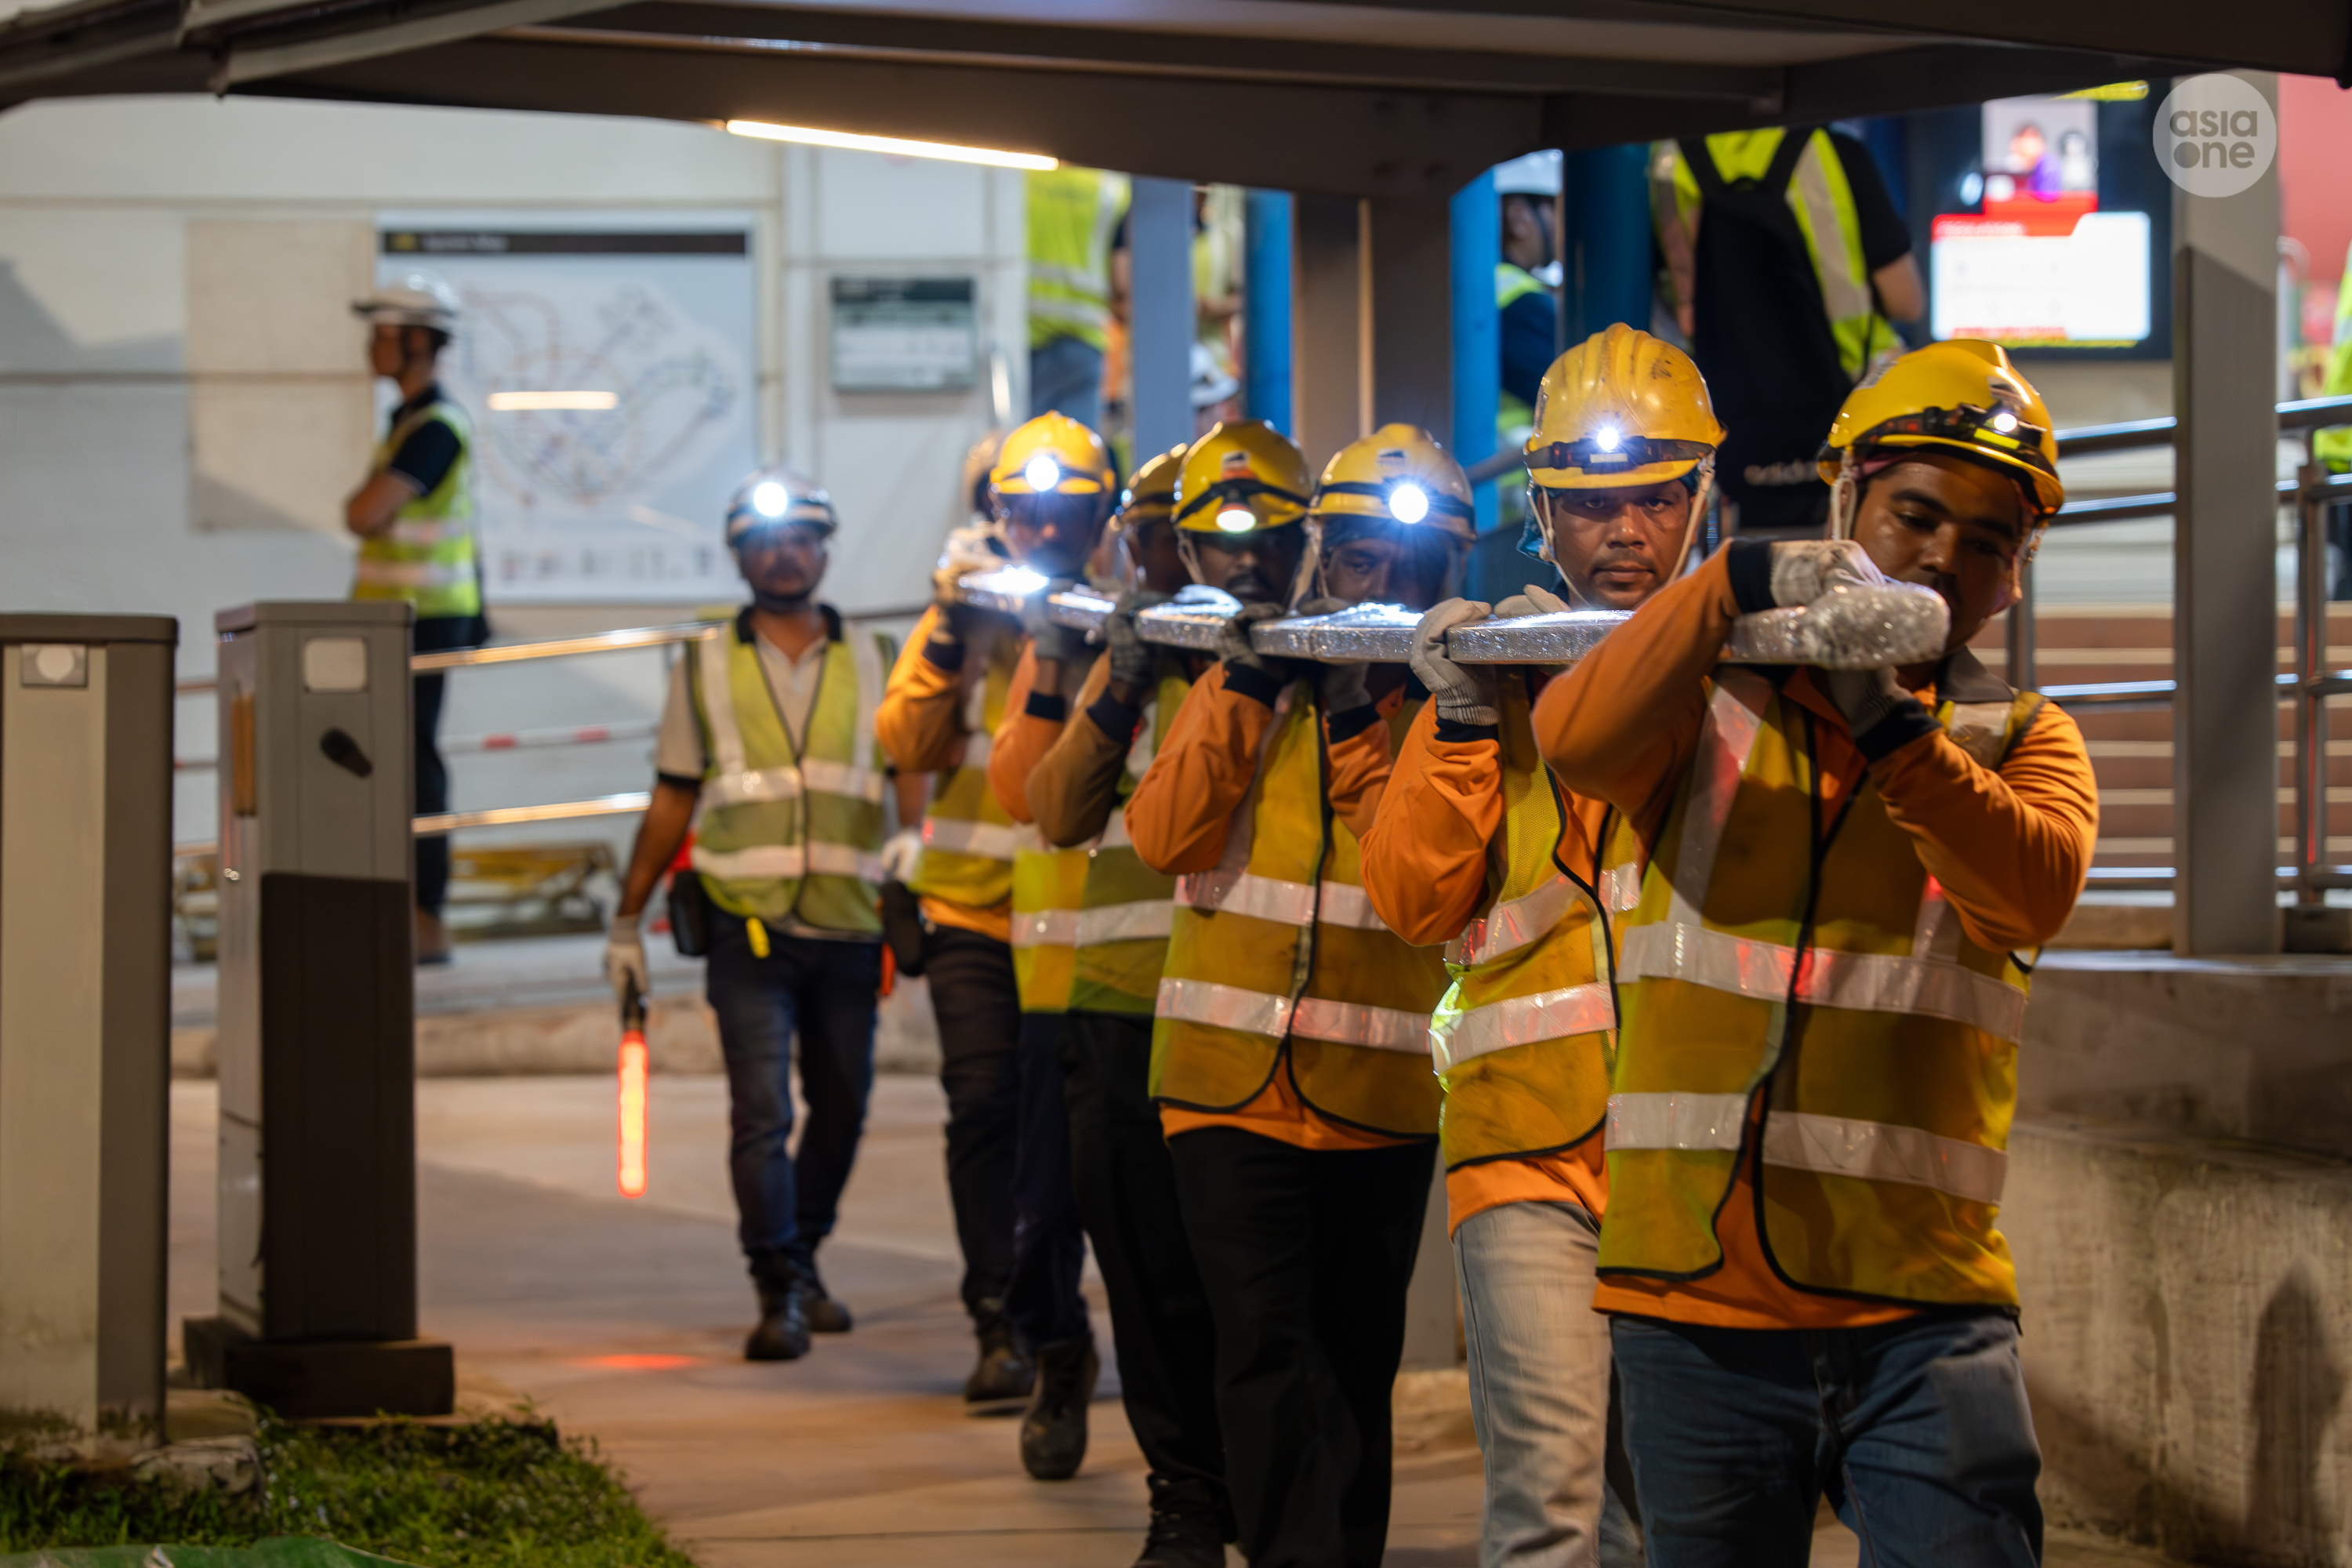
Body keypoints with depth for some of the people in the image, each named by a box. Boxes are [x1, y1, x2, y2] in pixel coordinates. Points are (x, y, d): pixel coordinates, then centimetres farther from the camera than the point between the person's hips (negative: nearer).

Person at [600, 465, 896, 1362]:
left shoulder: (872, 664, 11)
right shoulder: (706, 669, 9)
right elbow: (671, 801, 12)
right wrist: (627, 920, 9)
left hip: (850, 927, 2)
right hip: (749, 927, -2)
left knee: (841, 1110, 9)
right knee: (760, 1113, -11)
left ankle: (803, 1260, 27)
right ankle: (779, 1294, -9)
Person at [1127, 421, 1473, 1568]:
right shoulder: (1247, 671, 9)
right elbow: (1163, 837, -3)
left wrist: (1364, 729, -18)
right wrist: (1244, 693, -10)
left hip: (1380, 1094, 0)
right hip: (1232, 1076, 0)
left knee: (1356, 1358, 10)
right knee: (1267, 1347, -10)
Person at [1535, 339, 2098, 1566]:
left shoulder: (2022, 740, 11)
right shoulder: (1712, 694, 9)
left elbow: (2035, 890, -11)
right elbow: (1576, 742, -14)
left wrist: (1893, 731, -24)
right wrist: (1741, 583, -25)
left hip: (1923, 1303, 0)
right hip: (1696, 1291, 0)